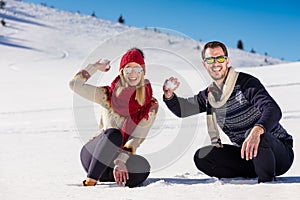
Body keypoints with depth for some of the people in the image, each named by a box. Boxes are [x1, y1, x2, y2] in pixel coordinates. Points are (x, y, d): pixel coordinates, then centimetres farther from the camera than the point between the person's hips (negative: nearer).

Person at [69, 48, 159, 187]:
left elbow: (136, 140, -12)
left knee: (143, 166, -34)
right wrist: (95, 67, 2)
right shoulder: (108, 95, -1)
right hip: (93, 157, 0)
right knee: (113, 134, -35)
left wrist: (121, 161, -27)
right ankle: (90, 181, -27)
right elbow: (74, 84, -5)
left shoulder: (151, 106, -3)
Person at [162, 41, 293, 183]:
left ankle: (267, 180, -15)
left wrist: (257, 130, -50)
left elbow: (273, 110, -28)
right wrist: (169, 96, -6)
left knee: (252, 134, -39)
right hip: (245, 153, 6)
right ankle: (254, 171, -6)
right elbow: (182, 109, 19)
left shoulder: (247, 83, -13)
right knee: (202, 157, -10)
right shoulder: (209, 95, 9)